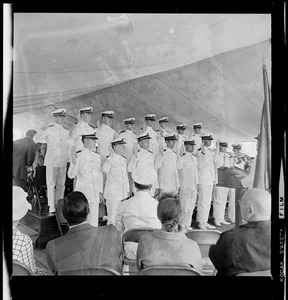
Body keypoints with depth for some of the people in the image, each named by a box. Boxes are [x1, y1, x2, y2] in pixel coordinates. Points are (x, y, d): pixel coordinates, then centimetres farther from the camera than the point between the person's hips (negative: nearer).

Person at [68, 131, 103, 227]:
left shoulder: (97, 156, 9)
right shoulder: (78, 155, -6)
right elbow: (71, 175, -9)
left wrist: (100, 192, 14)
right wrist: (73, 162, -26)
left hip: (95, 193, 5)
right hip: (82, 192, -5)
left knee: (94, 219, 9)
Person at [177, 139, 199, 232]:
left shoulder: (194, 157, 15)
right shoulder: (183, 156, -8)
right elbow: (178, 167, -25)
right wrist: (181, 155, -30)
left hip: (193, 186, 7)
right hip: (185, 186, -7)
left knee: (191, 206, 13)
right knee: (185, 207, -4)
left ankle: (187, 224, 24)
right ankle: (182, 225, 8)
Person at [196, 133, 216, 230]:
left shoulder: (209, 151, 16)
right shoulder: (199, 151, -10)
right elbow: (199, 166, -18)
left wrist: (213, 179, 19)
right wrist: (203, 153, -24)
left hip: (209, 180, 8)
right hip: (202, 180, -8)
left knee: (208, 202, 11)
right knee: (202, 202, -6)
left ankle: (205, 222, 20)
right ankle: (200, 223, 3)